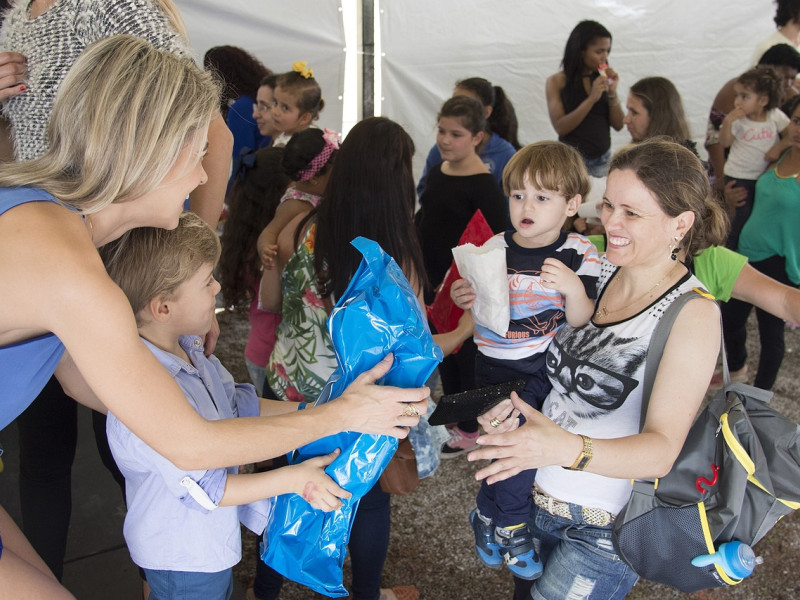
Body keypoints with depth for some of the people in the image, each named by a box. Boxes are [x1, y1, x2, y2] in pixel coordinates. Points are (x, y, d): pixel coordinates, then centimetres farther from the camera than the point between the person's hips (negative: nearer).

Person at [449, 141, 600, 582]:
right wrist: (465, 300, -14)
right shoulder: (494, 250, 1)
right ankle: (508, 525, 9)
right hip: (498, 365, 0)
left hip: (552, 363, 1)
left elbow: (581, 324, -9)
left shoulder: (579, 254, -3)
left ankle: (489, 514, 14)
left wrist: (574, 289, -28)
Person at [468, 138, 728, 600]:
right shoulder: (599, 271, -2)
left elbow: (662, 449, -26)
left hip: (604, 528, -6)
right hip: (538, 494, 6)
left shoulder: (694, 313, -19)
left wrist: (568, 448, -43)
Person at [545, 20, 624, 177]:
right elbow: (560, 127, -13)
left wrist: (612, 93, -9)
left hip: (603, 160, 4)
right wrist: (591, 99, -19)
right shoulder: (556, 82, -3)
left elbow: (618, 125, 5)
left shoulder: (603, 80, 7)